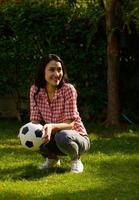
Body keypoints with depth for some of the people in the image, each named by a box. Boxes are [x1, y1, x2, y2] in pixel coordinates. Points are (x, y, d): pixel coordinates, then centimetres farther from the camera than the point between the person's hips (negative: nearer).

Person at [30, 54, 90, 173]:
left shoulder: (68, 89, -21)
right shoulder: (35, 90, -8)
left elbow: (70, 124, -23)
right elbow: (35, 120, -8)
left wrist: (52, 126, -44)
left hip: (76, 137, -4)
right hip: (54, 137, 4)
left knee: (62, 136, -37)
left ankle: (76, 160, -3)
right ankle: (52, 159, 7)